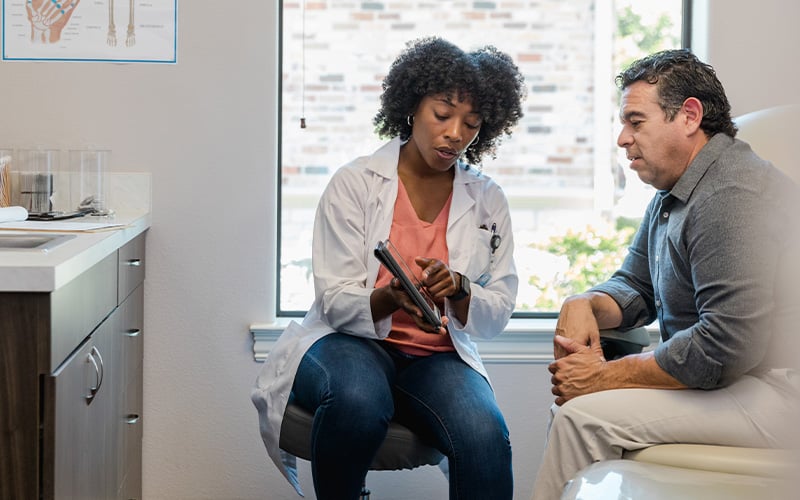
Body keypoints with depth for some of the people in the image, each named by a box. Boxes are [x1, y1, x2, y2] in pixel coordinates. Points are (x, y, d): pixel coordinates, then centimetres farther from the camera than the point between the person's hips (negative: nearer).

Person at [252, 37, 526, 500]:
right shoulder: (355, 183, -2)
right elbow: (335, 301, -7)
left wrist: (457, 288, -17)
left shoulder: (489, 200, 7)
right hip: (349, 342, -2)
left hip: (436, 356, 2)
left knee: (486, 435, -31)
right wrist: (391, 298, -29)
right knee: (358, 400, -38)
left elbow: (499, 312, 6)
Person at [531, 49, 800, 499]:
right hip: (717, 376, 11)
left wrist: (607, 375, -18)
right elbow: (636, 286, 21)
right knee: (571, 389, 11)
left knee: (583, 415, -20)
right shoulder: (673, 195, 15)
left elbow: (727, 344, -28)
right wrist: (584, 305, -4)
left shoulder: (733, 198, -21)